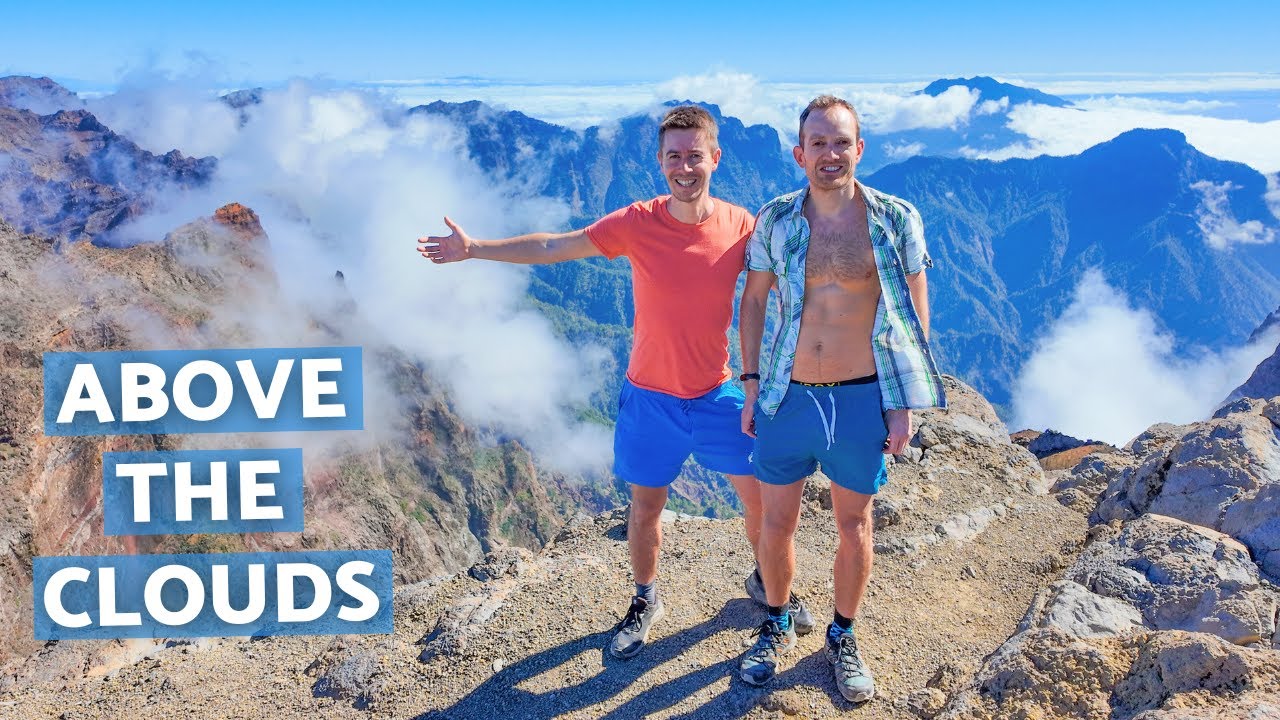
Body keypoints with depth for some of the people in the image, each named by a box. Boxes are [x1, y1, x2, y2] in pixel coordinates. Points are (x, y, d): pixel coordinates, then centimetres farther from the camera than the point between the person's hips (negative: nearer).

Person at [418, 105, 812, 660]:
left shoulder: (741, 227, -11)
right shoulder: (636, 224, -14)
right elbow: (551, 247, -6)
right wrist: (474, 249, -7)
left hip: (717, 395, 1)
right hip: (651, 397, -1)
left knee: (760, 496, 11)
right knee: (646, 508, 12)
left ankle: (766, 581, 40)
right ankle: (646, 601, 38)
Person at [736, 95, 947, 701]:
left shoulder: (895, 219, -6)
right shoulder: (775, 219, -3)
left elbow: (915, 313, -2)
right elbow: (753, 301, 6)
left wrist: (903, 406, -5)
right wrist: (752, 387, 3)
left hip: (861, 399, -1)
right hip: (787, 396, 1)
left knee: (854, 525, 13)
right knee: (777, 524, 11)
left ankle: (843, 638, 33)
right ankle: (777, 627, 35)